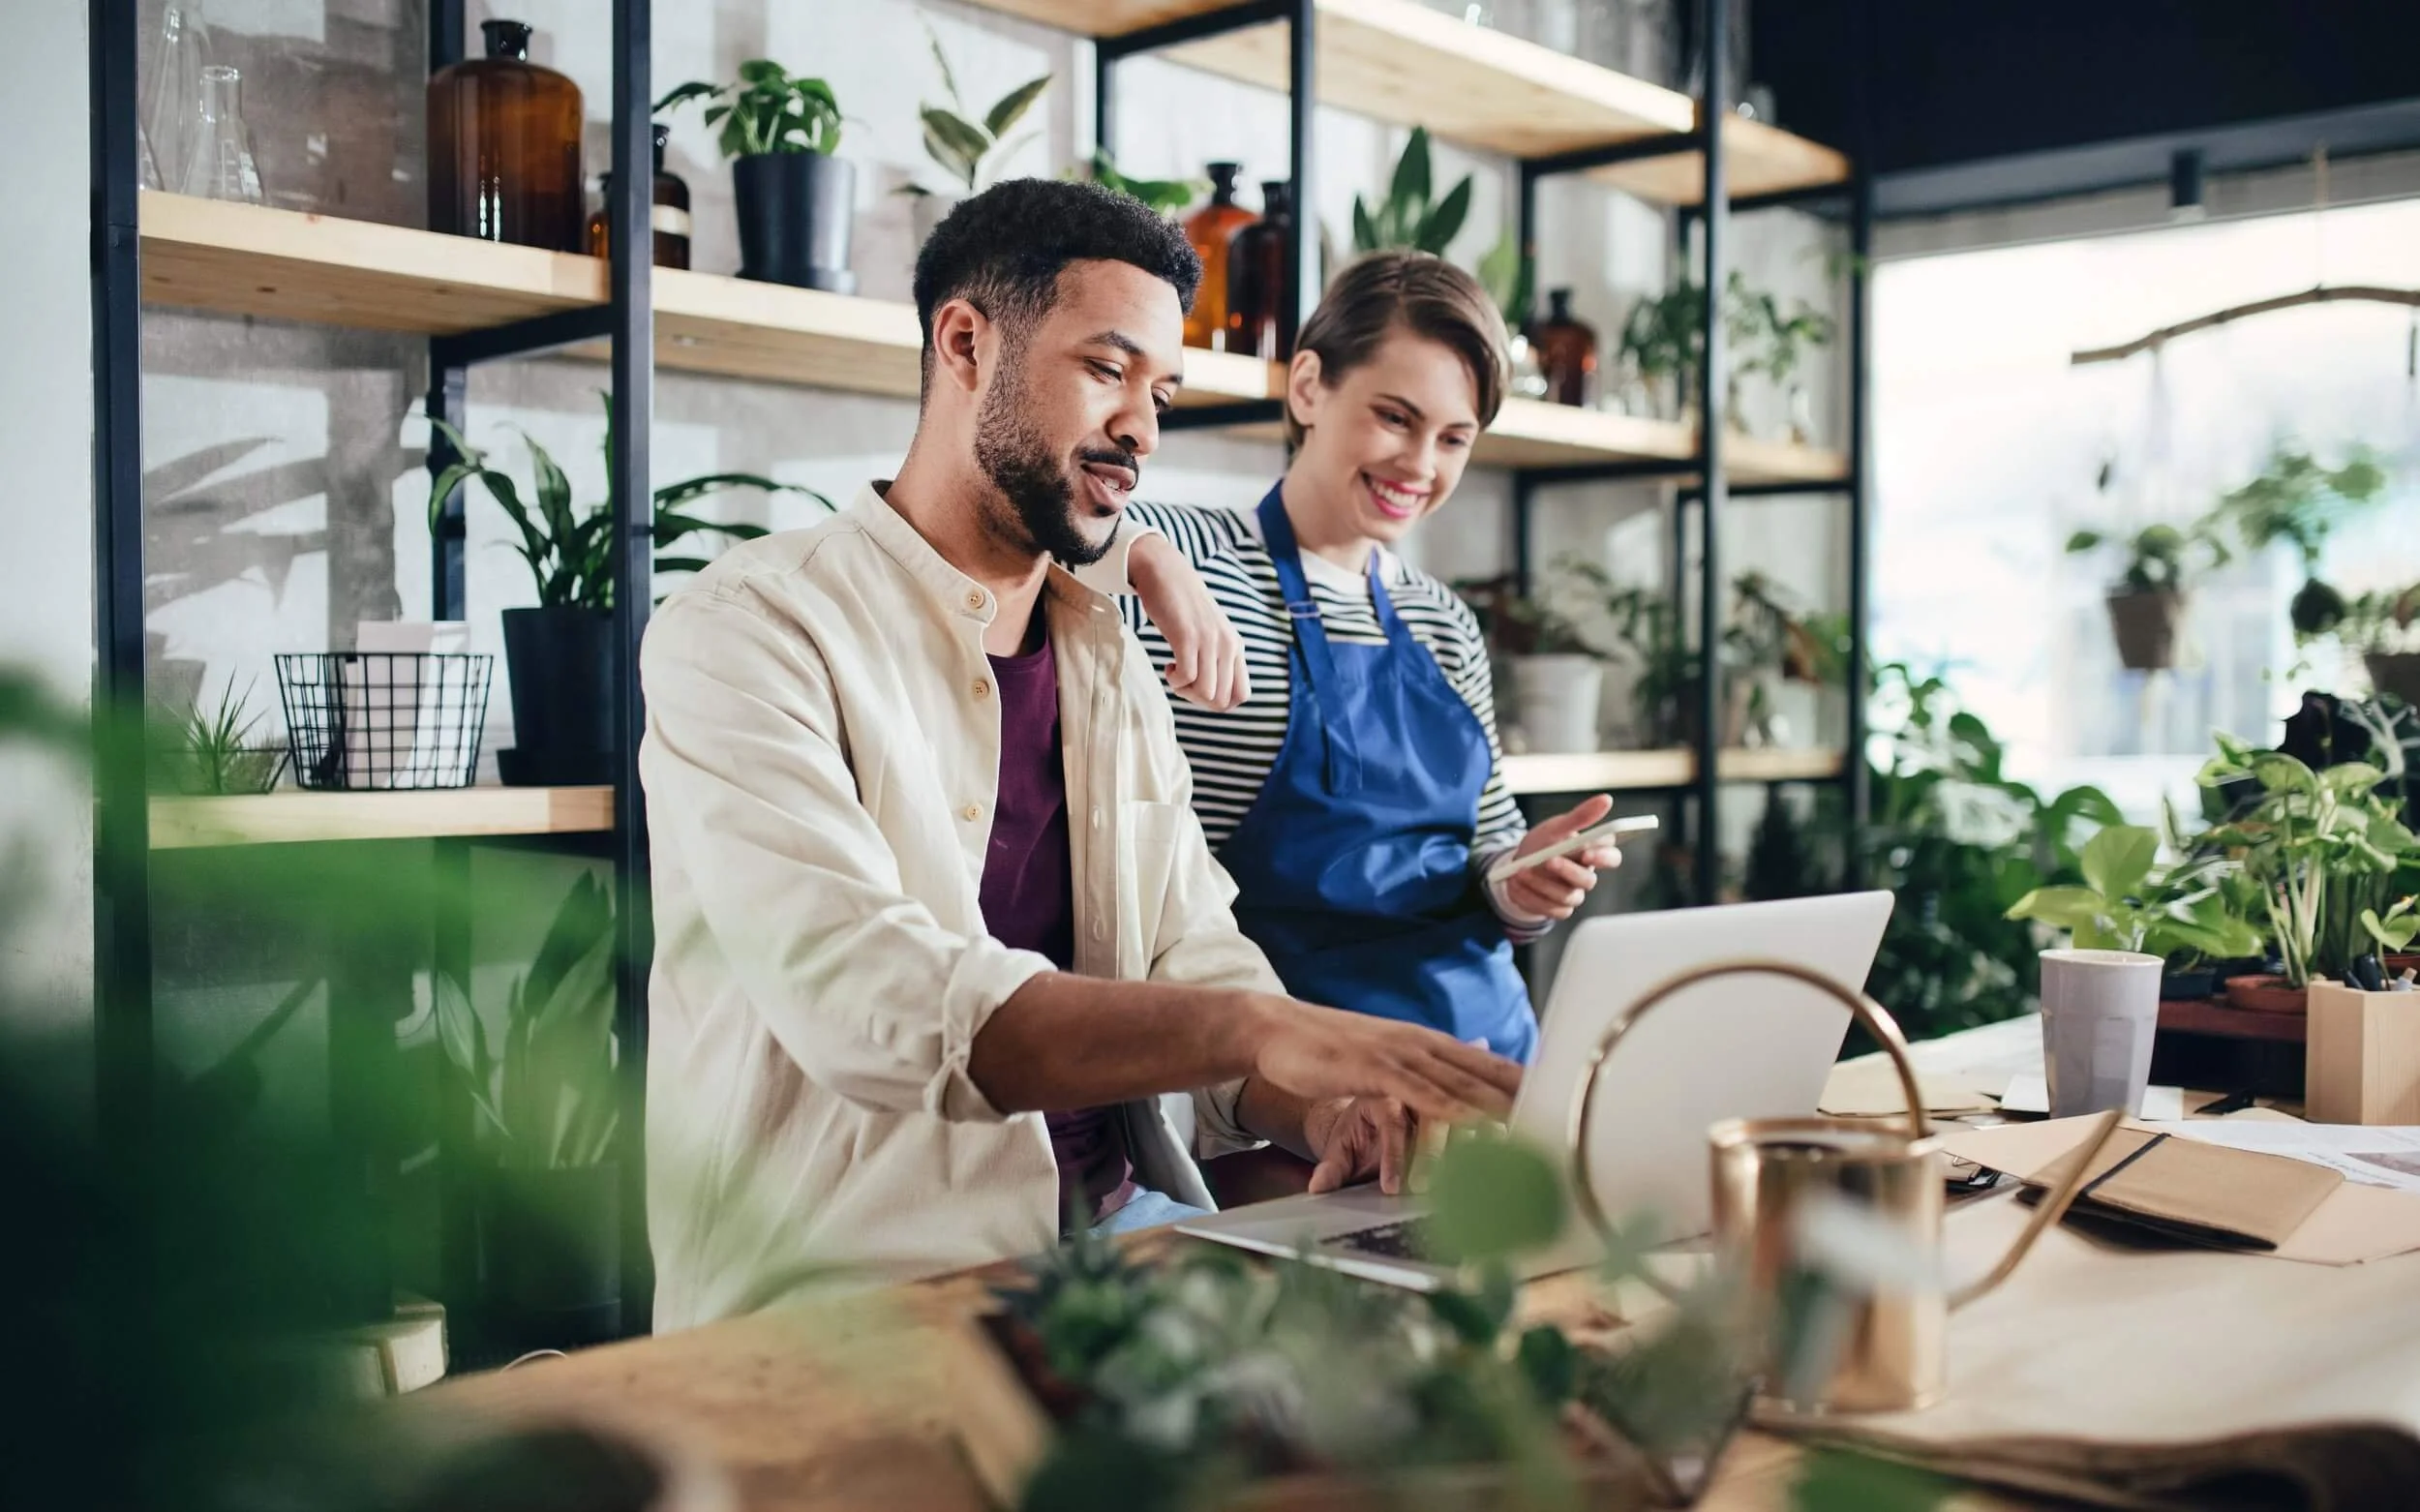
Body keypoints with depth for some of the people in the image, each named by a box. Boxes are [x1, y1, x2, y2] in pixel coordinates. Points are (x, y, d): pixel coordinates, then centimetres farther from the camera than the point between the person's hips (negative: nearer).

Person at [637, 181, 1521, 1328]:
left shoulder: (1110, 664, 17)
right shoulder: (748, 632, -9)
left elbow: (1200, 968, 10)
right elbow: (865, 1001, -24)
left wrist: (1320, 1104, -13)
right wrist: (1265, 1029, -32)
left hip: (1119, 1224, 7)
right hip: (855, 1276, -7)